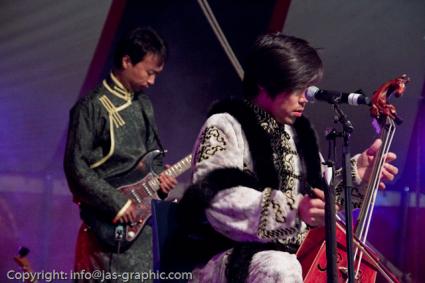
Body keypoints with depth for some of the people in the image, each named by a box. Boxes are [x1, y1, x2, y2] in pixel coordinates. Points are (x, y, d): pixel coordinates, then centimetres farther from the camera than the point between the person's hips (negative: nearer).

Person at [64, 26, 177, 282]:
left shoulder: (144, 105, 13)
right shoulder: (92, 107, -10)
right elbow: (76, 168, -14)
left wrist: (160, 175, 2)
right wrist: (116, 203, -16)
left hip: (143, 219, 7)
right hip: (110, 228, -7)